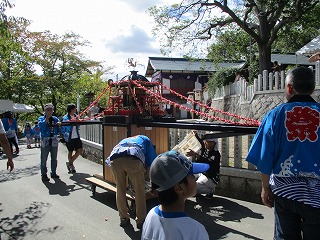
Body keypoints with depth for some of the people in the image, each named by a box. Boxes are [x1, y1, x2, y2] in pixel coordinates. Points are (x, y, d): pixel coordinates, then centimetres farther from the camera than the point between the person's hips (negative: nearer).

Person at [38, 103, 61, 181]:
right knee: (44, 159, -1)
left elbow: (59, 131, 10)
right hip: (45, 141, -4)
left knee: (54, 158, 11)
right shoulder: (41, 118, 1)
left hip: (54, 141, 4)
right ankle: (44, 174, 8)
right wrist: (47, 118, -20)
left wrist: (59, 125, -9)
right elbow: (41, 127, -19)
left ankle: (53, 173, 22)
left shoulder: (55, 119, 10)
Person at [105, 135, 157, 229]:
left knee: (120, 190, 21)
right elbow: (152, 161, 26)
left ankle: (123, 219, 33)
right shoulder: (145, 139, 36)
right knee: (139, 191, 13)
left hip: (115, 159, 4)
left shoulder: (124, 141, 45)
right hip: (133, 159, -3)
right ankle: (141, 221, 24)